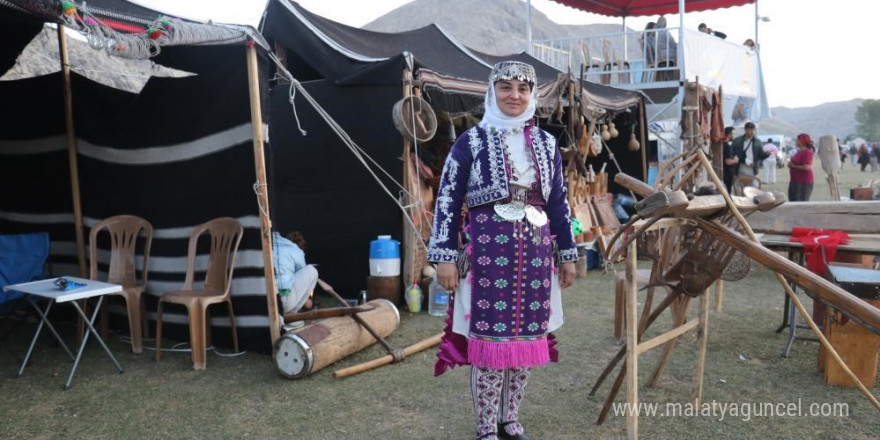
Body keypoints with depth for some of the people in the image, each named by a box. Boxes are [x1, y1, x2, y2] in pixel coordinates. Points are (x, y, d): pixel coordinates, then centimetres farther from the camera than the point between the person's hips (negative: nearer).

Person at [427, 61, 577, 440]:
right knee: (488, 338, -1)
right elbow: (447, 200, -4)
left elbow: (558, 202, 14)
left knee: (526, 337, 10)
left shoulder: (546, 144, 11)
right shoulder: (471, 141, -2)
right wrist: (444, 256, -9)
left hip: (534, 253, 4)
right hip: (488, 251, -4)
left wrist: (568, 254, 13)